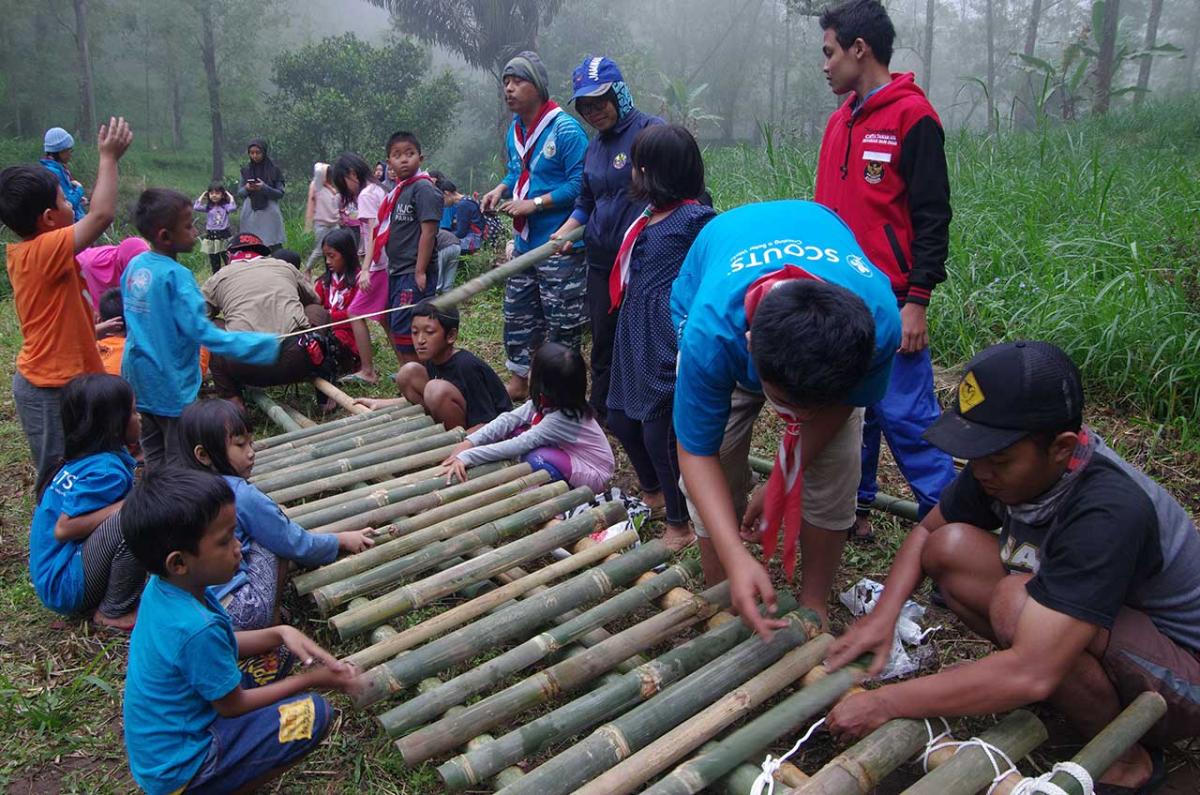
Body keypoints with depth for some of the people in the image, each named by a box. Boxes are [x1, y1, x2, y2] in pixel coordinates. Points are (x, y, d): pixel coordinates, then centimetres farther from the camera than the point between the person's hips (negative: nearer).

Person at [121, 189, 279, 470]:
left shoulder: (134, 266, 2)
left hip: (139, 380, 8)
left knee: (154, 461, 19)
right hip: (172, 386, -8)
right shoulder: (176, 276, -22)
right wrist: (265, 344, -31)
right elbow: (202, 331, -28)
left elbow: (132, 319, 13)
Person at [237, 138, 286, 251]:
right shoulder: (246, 170, 9)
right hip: (250, 215, 2)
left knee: (275, 248, -9)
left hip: (269, 214, -2)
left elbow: (280, 193, -1)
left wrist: (264, 188, -17)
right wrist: (247, 188, -11)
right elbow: (239, 193, 11)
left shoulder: (274, 170, 2)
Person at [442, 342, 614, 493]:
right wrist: (469, 442, -23)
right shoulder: (544, 400, -8)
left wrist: (467, 456, -33)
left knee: (536, 458, -32)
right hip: (568, 455, 8)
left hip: (592, 475, -8)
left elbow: (519, 445, -34)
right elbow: (509, 419, -11)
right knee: (516, 431, -6)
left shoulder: (562, 418, -31)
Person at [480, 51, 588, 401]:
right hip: (524, 242, 9)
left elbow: (580, 183, -18)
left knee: (562, 321, -1)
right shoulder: (514, 131, 12)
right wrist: (500, 189, 5)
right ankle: (518, 382, 30)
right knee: (517, 315, 16)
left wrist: (535, 204, -20)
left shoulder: (565, 129, -14)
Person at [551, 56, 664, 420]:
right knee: (603, 339, 17)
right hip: (602, 260, 7)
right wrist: (564, 233, 5)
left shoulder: (650, 129, -8)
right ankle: (600, 412, 32)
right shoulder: (594, 148, 14)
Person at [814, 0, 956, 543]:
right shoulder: (841, 121, 15)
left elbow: (932, 218, -10)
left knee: (905, 415, -5)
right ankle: (856, 505, 26)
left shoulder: (912, 116, -7)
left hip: (889, 303, -7)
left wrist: (917, 301, -15)